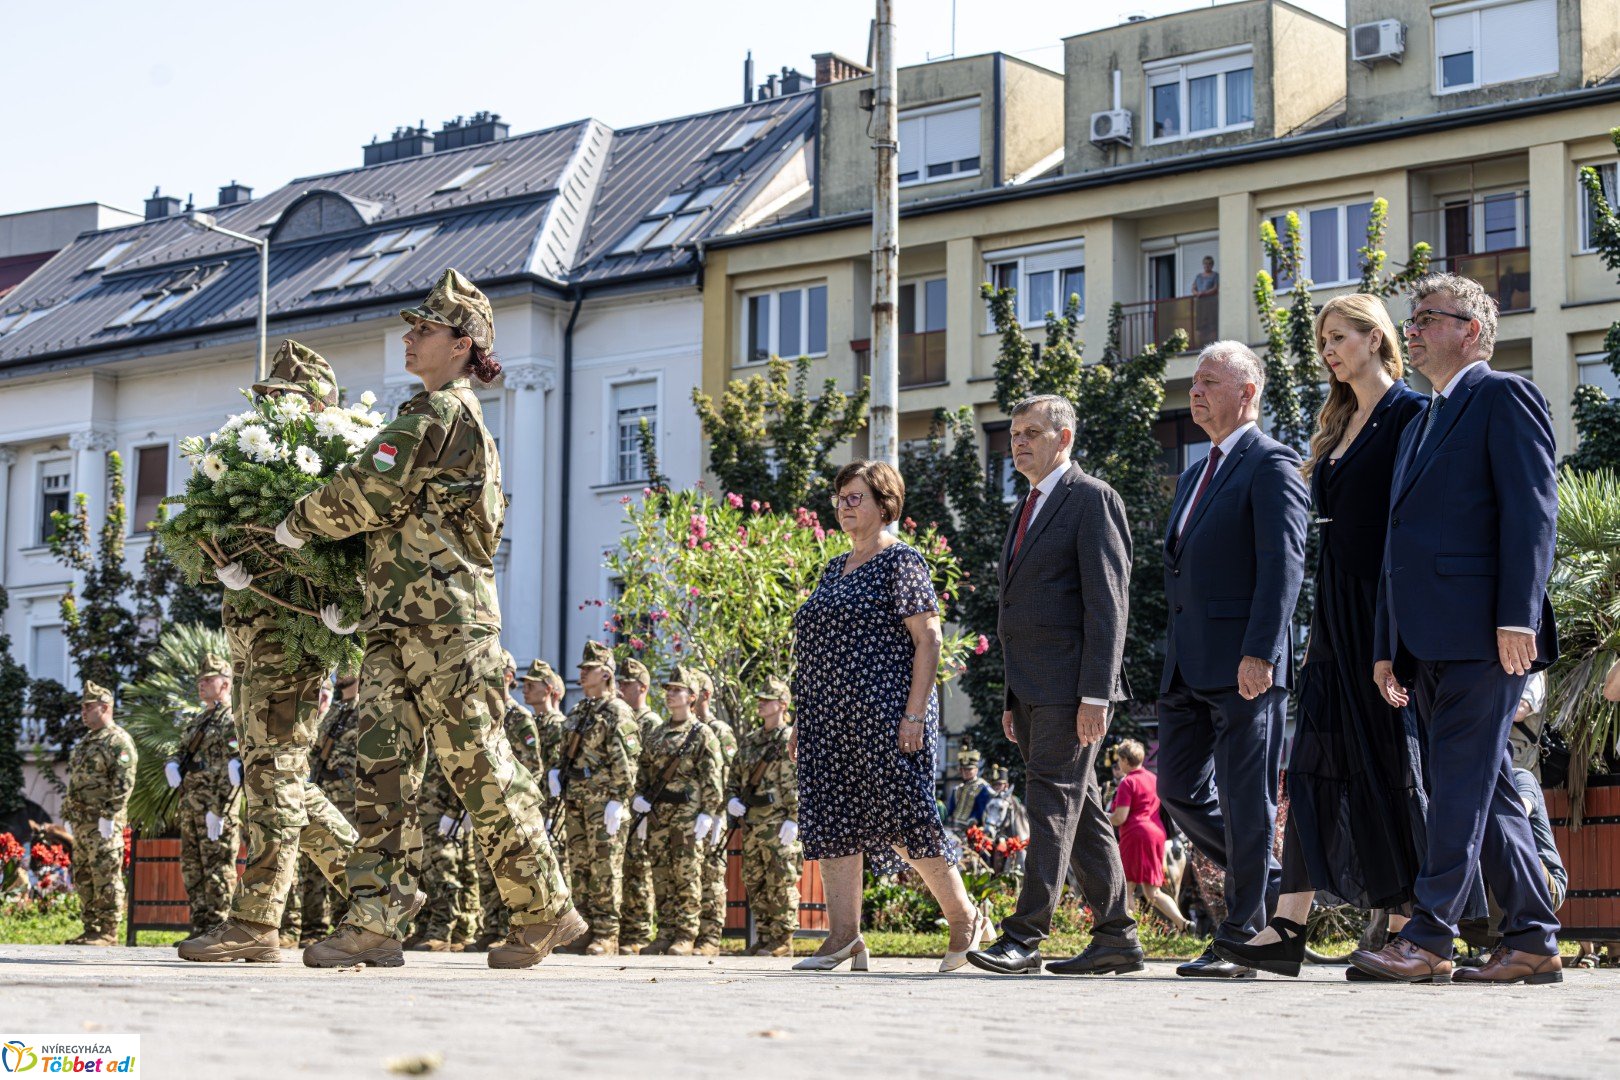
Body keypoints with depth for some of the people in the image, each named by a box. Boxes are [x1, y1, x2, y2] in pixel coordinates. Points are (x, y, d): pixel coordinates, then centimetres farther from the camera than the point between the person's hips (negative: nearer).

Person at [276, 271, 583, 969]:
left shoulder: (440, 412, -7)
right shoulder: (460, 420, 24)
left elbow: (368, 492, -13)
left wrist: (299, 524, 3)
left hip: (446, 624, -10)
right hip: (396, 629, 10)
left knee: (479, 769, -5)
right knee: (382, 768, 0)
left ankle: (546, 912, 3)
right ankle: (374, 922, -5)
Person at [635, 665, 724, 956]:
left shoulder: (702, 734, 0)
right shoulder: (657, 733, 17)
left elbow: (712, 779, -5)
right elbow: (643, 771, 20)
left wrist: (706, 815, -12)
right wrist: (640, 805, 10)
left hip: (688, 813, -6)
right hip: (657, 812, 6)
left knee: (687, 876, -5)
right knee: (661, 877, 5)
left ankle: (686, 936, -4)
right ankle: (666, 934, 10)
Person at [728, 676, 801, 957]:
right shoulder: (750, 740, 18)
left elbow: (799, 783, -10)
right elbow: (736, 775, 25)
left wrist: (793, 820, -17)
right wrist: (734, 799, 5)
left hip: (779, 823, -7)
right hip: (751, 822, 7)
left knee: (780, 883, -6)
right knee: (754, 883, 9)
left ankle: (782, 941, -3)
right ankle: (763, 937, 15)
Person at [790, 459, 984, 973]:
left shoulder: (901, 561, -5)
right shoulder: (835, 569, 19)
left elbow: (929, 639, -11)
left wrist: (915, 714, -19)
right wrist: (803, 719, 17)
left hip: (883, 716, -8)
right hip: (830, 721, 8)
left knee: (903, 816, -7)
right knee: (832, 820, 2)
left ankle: (964, 917, 8)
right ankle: (844, 935, 2)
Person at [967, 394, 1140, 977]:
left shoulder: (1092, 499, -5)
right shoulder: (1028, 508, 22)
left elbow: (1107, 602, -13)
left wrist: (1095, 693, -20)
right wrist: (1012, 700, 19)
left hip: (1070, 683, -9)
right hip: (1032, 689, 9)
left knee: (1053, 801, -11)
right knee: (1081, 811, 9)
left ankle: (1024, 936, -13)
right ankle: (1116, 936, 13)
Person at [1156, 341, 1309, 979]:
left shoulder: (1270, 465, -6)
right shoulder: (1194, 477, 23)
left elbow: (1283, 563, -15)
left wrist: (1259, 653, -22)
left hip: (1243, 664, -9)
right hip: (1188, 665, 9)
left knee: (1244, 801, -4)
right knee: (1178, 789, 8)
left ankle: (1243, 939, 0)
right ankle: (1274, 884, 22)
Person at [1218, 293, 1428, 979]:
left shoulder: (1410, 414, -6)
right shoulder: (1339, 427, 20)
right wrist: (1318, 629, 15)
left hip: (1386, 612, -8)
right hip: (1335, 614, 8)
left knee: (1390, 763, -4)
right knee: (1315, 763, 0)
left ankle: (1407, 931, 3)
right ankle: (1287, 929, -3)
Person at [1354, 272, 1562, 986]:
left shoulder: (1504, 397, 0)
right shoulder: (1419, 428, 26)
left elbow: (1532, 509, -10)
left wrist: (1518, 617, -19)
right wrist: (1386, 647, 18)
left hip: (1482, 632, -9)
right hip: (1428, 643, 9)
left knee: (1461, 781, -9)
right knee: (1486, 790, 7)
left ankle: (1428, 938, -10)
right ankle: (1532, 941, 10)